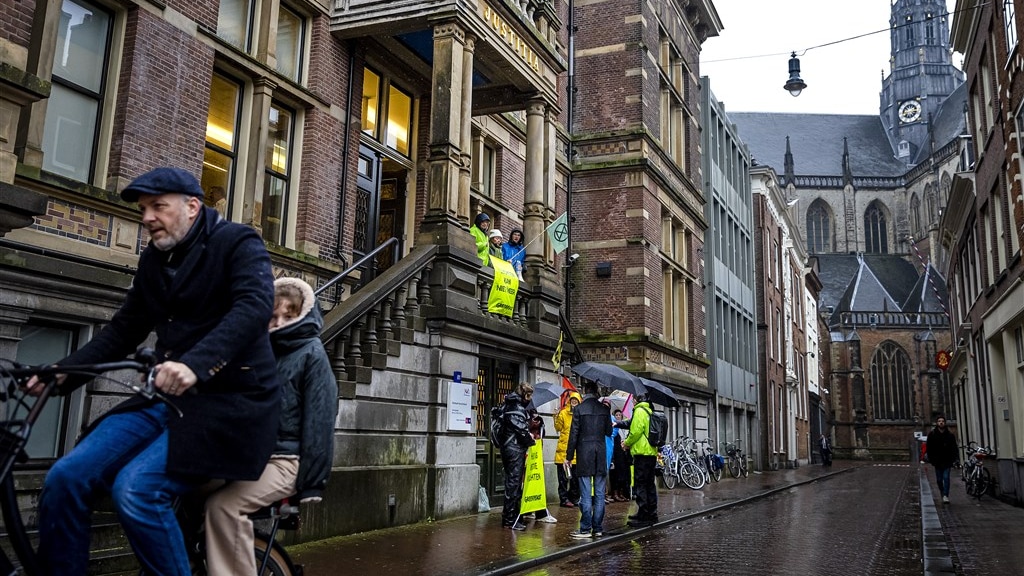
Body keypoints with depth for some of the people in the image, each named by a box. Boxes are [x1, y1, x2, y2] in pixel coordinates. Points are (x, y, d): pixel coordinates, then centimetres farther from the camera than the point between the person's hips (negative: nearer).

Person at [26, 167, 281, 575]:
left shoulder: (237, 243, -7)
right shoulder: (153, 261, 15)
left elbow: (255, 307, -25)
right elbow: (123, 330, 19)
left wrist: (195, 363, -40)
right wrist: (64, 372, 3)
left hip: (228, 401, -7)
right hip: (166, 398, 7)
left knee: (136, 490, -25)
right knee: (66, 478, -8)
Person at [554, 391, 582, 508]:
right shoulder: (563, 413, 2)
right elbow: (558, 428, 1)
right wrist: (557, 418, -14)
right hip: (564, 449, -3)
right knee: (564, 477, -1)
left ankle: (574, 498, 20)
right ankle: (564, 499, 4)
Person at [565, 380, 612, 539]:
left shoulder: (579, 409, -6)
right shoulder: (604, 409, 3)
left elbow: (574, 434, -7)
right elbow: (609, 432, 10)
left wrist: (569, 456, -1)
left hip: (584, 454, -3)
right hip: (600, 454, 3)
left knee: (586, 494, -1)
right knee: (599, 493, 8)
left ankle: (585, 529, 1)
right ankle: (598, 528, 11)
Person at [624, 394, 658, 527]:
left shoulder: (639, 411, -8)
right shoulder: (650, 412, 19)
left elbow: (636, 431, -17)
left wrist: (627, 443, 0)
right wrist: (629, 443, 17)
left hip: (642, 452, -9)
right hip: (652, 452, 9)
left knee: (640, 484, -7)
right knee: (649, 484, 14)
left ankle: (643, 517, -8)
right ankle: (651, 514, 20)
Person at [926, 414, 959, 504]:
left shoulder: (950, 435, 4)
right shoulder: (932, 435, 2)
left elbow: (954, 448, 6)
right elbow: (929, 448, 4)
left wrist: (956, 458, -6)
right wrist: (930, 459, -3)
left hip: (947, 461, -1)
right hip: (937, 461, 1)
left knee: (946, 478, -11)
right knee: (939, 479, 7)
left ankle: (945, 496, -13)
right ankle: (943, 495, 22)